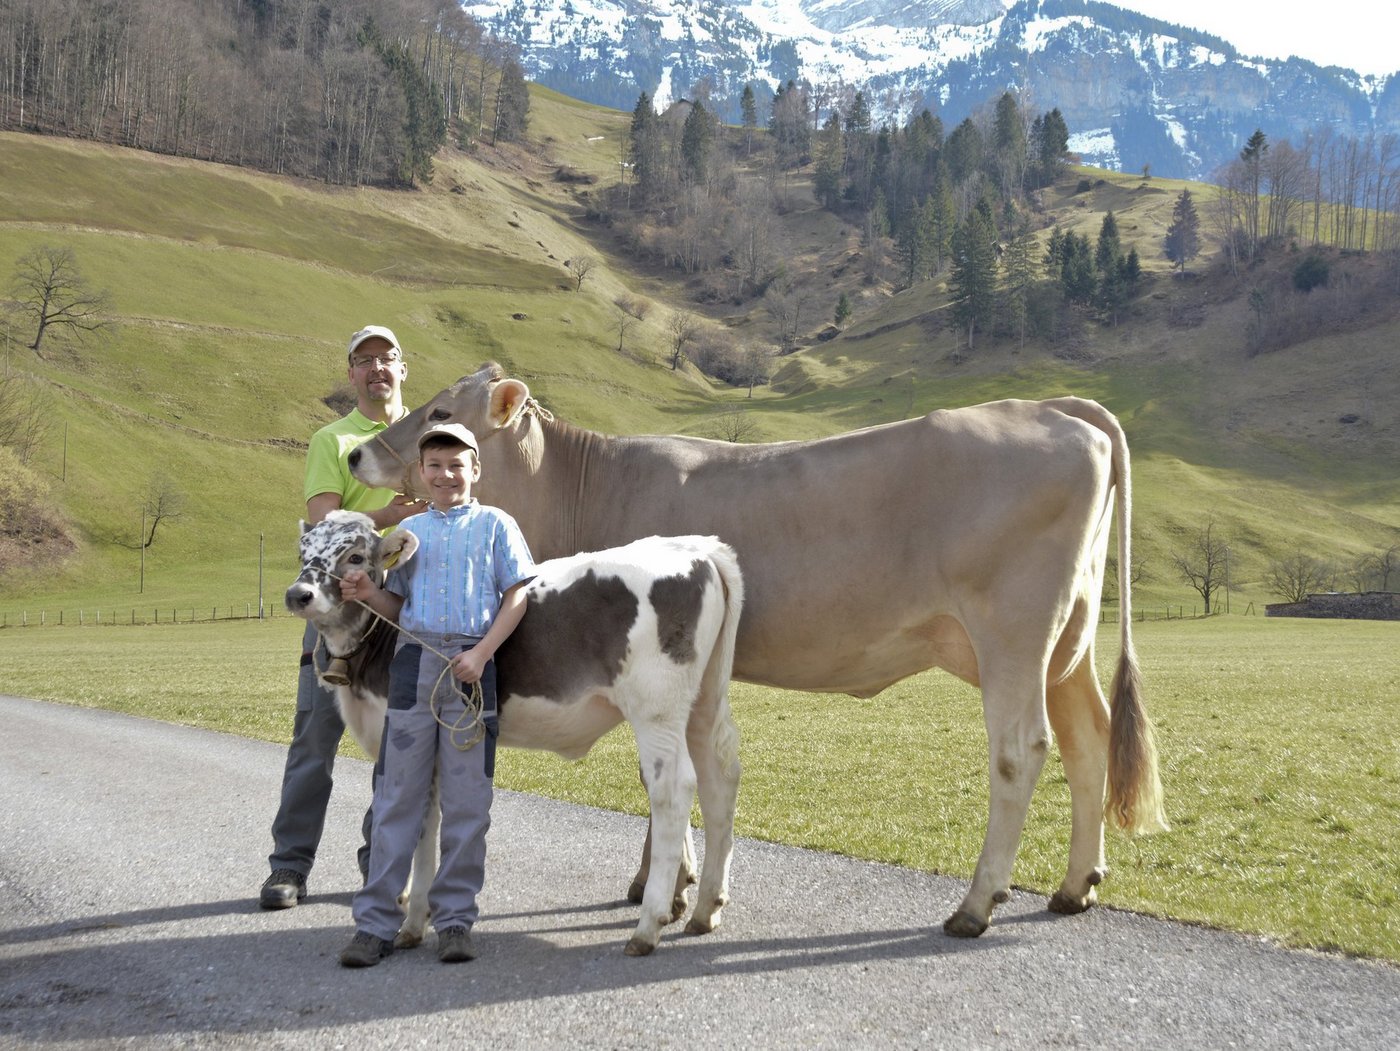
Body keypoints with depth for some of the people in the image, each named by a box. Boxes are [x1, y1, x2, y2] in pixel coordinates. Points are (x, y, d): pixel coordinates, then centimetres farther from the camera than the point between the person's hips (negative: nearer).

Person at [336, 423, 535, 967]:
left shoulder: (494, 524, 6)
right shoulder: (409, 529, 15)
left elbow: (516, 596, 1)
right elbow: (399, 605, 17)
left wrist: (482, 652, -11)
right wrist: (367, 593, -4)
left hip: (472, 667, -2)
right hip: (413, 661, 2)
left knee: (466, 802, 2)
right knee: (396, 796, 1)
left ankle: (455, 918, 11)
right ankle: (375, 922, 6)